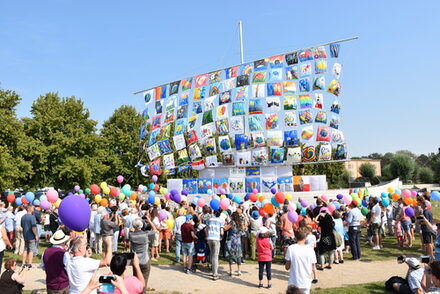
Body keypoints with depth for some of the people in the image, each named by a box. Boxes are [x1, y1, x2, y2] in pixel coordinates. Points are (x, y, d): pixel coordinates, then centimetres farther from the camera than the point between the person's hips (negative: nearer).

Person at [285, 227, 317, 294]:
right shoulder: (310, 250, -7)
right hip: (306, 283, 1)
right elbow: (312, 268, 1)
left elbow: (287, 267, -6)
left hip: (294, 283, -1)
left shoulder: (291, 248, -11)